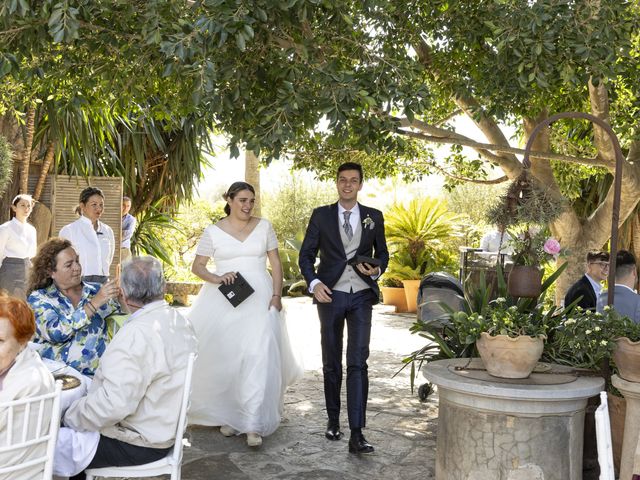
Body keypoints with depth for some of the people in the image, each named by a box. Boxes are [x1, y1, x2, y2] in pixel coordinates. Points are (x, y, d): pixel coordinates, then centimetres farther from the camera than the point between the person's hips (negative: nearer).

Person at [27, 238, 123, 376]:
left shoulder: (95, 290, 8)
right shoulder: (38, 299, 1)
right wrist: (94, 303, -20)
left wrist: (121, 297, -9)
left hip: (98, 374, 1)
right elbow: (56, 333, -16)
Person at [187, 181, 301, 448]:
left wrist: (276, 295, -4)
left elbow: (276, 263, 8)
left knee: (259, 355, -12)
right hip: (224, 302, 0)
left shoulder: (264, 227, 7)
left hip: (259, 298, 0)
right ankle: (227, 415, 21)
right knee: (224, 357, 3)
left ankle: (253, 425, -12)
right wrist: (217, 279, -14)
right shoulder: (213, 231, 3)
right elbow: (197, 266, 5)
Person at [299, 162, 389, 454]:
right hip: (330, 295, 1)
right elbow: (306, 254, 4)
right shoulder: (321, 215, 3)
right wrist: (314, 283, -13)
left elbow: (382, 253, 14)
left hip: (361, 297, 0)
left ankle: (356, 434, -10)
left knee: (358, 363, -10)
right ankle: (333, 420, 28)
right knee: (331, 363, 11)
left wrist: (377, 269, -8)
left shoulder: (374, 217, 6)